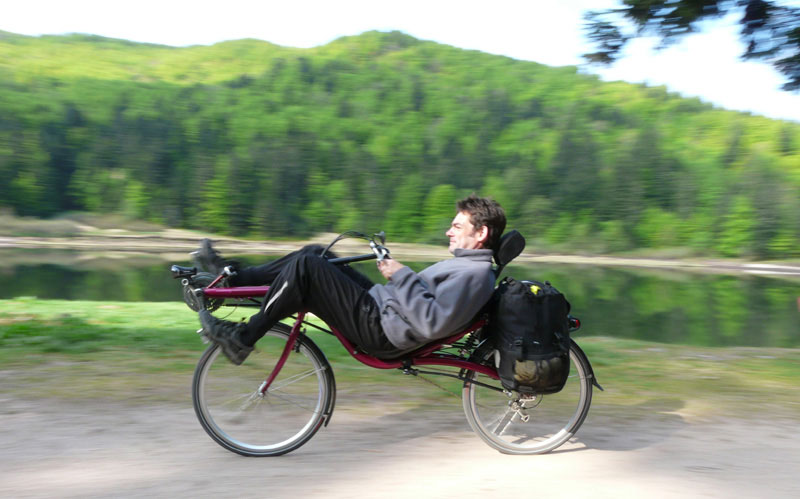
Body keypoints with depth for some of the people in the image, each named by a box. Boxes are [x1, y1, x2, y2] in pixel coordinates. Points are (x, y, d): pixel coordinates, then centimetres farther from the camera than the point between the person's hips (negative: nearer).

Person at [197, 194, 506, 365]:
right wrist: (398, 271, 15)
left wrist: (402, 276, -21)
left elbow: (433, 322, -28)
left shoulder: (474, 274, -16)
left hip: (378, 332, -10)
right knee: (315, 255, 10)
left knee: (305, 266, -17)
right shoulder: (466, 263, 17)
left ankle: (243, 339, -4)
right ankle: (230, 280, 15)